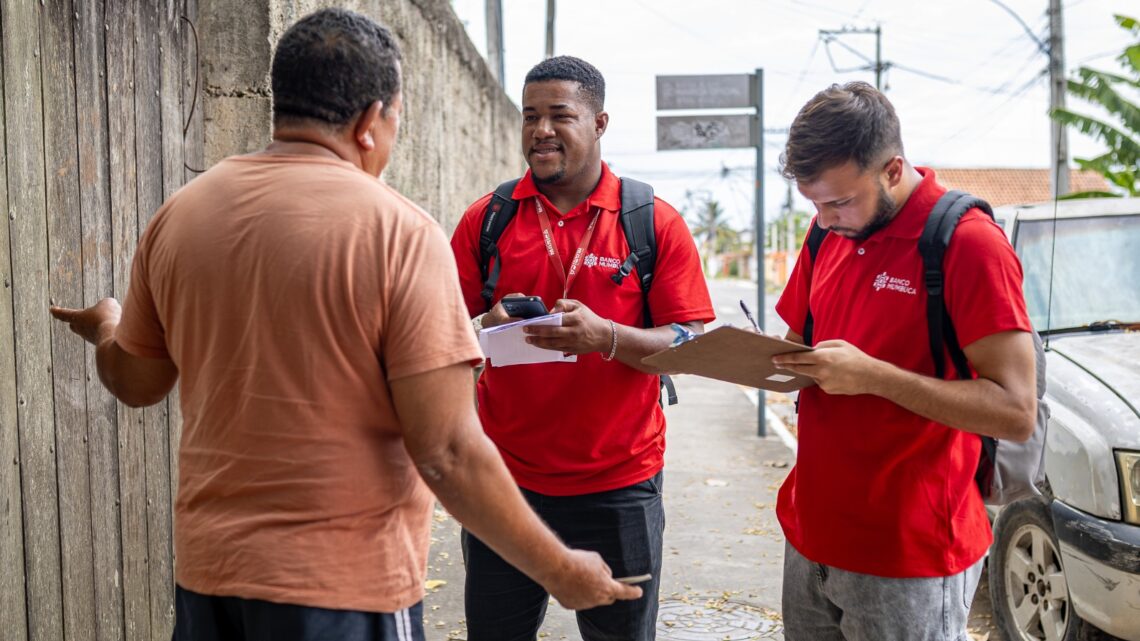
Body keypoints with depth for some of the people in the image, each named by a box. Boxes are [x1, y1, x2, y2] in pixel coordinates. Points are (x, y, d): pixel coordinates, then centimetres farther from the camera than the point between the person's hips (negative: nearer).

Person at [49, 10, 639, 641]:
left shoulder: (177, 215, 0)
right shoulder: (399, 231, -16)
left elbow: (134, 381, 14)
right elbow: (446, 455, -19)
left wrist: (105, 327, 36)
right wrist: (561, 572, -8)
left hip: (206, 566, 5)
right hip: (344, 587, -5)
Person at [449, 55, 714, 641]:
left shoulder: (656, 223, -2)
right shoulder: (486, 219, 3)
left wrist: (605, 337, -24)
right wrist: (487, 327, -19)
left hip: (618, 483, -1)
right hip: (506, 478, 2)